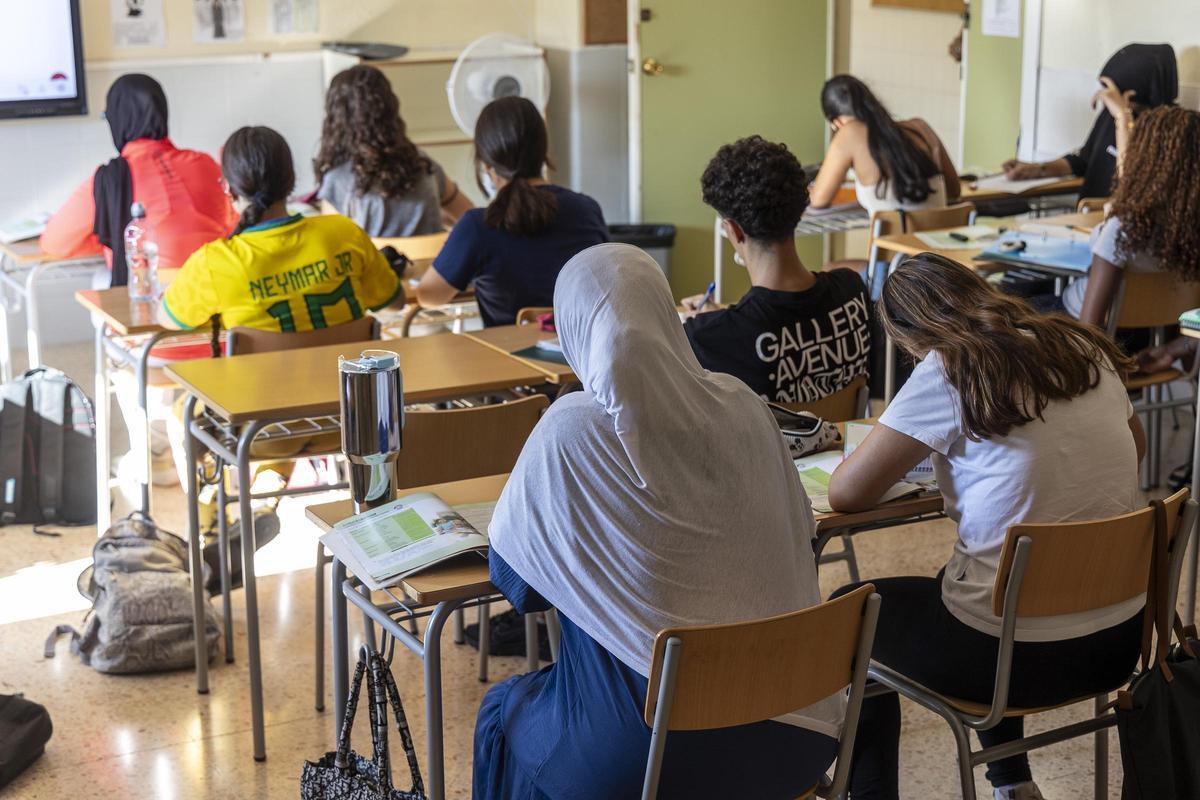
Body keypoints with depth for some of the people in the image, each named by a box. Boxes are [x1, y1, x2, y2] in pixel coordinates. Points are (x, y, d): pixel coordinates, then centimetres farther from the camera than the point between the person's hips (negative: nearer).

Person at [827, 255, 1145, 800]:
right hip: (1120, 641, 7)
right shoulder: (1086, 351, 5)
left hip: (1016, 653, -7)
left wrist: (894, 450, 9)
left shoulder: (949, 372, -13)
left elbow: (845, 494, -11)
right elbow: (1135, 445, 25)